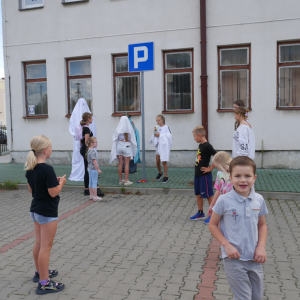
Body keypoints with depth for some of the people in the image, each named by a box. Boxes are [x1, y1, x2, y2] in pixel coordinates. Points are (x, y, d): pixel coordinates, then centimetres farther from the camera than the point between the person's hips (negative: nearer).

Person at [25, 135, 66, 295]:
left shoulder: (30, 168, 3)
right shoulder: (47, 169, -23)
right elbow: (53, 192, -22)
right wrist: (61, 182, -5)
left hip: (35, 209, 9)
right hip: (47, 213, -9)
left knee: (38, 243, 21)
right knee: (46, 246, -1)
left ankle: (40, 272, 37)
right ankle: (44, 283, 8)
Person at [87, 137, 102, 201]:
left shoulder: (88, 150, 9)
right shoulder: (93, 151, -20)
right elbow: (94, 161, -22)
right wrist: (98, 169, -19)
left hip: (89, 168, 10)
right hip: (93, 169, -10)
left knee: (91, 182, 14)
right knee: (95, 182, -3)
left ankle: (91, 195, 22)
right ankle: (95, 197, 1)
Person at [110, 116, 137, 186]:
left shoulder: (118, 129, -3)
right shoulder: (130, 129, -6)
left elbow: (115, 139, 4)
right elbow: (132, 138, 2)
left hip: (119, 145, 2)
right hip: (127, 146, -2)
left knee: (120, 164, 8)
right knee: (127, 164, 2)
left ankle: (121, 180, 14)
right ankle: (126, 180, 1)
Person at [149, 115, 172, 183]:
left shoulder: (166, 127, -6)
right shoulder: (157, 128, 9)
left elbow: (169, 136, -14)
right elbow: (154, 137, 9)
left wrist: (160, 135, -15)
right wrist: (154, 132, -8)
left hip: (164, 146, -6)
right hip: (158, 146, 6)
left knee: (164, 162, -5)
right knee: (157, 162, 10)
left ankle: (166, 177, 8)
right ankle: (160, 173, 37)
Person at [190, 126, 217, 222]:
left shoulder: (207, 146, -18)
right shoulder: (200, 145, 9)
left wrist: (210, 168, -19)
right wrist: (197, 165, 12)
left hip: (204, 175, -9)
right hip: (198, 174, 9)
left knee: (208, 195, 0)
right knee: (198, 194, 17)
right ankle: (200, 213, 30)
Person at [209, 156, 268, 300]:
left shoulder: (259, 200, -2)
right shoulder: (224, 200, -13)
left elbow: (262, 225, 11)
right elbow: (212, 225, -4)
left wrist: (261, 246, -2)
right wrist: (226, 245, -14)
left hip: (255, 259, 4)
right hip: (234, 258, -4)